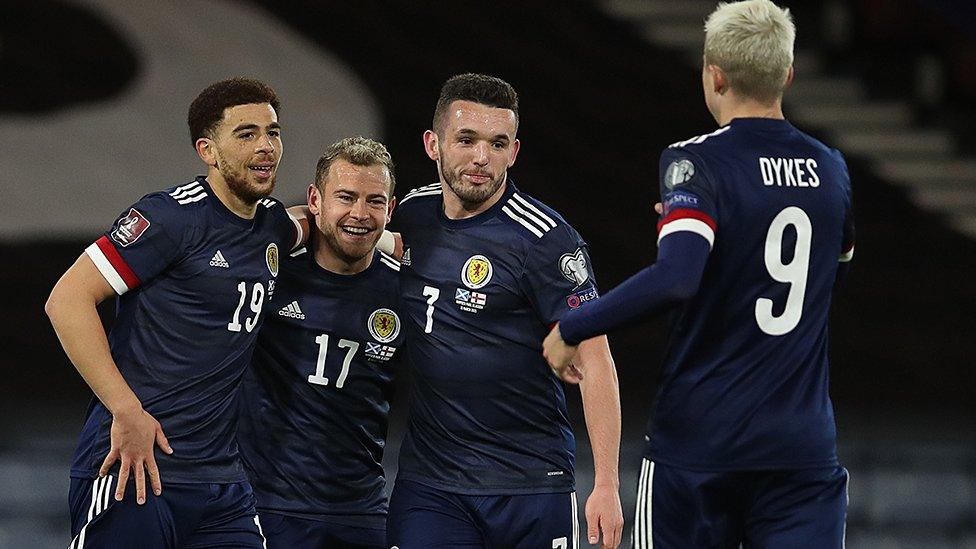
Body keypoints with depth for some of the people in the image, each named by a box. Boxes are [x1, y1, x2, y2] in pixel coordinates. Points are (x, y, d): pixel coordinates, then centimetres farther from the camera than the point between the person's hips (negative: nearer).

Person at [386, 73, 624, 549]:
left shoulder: (544, 239, -10)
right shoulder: (410, 215, 5)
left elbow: (593, 360, -11)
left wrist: (606, 484, -18)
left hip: (531, 484, -4)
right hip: (427, 482, 4)